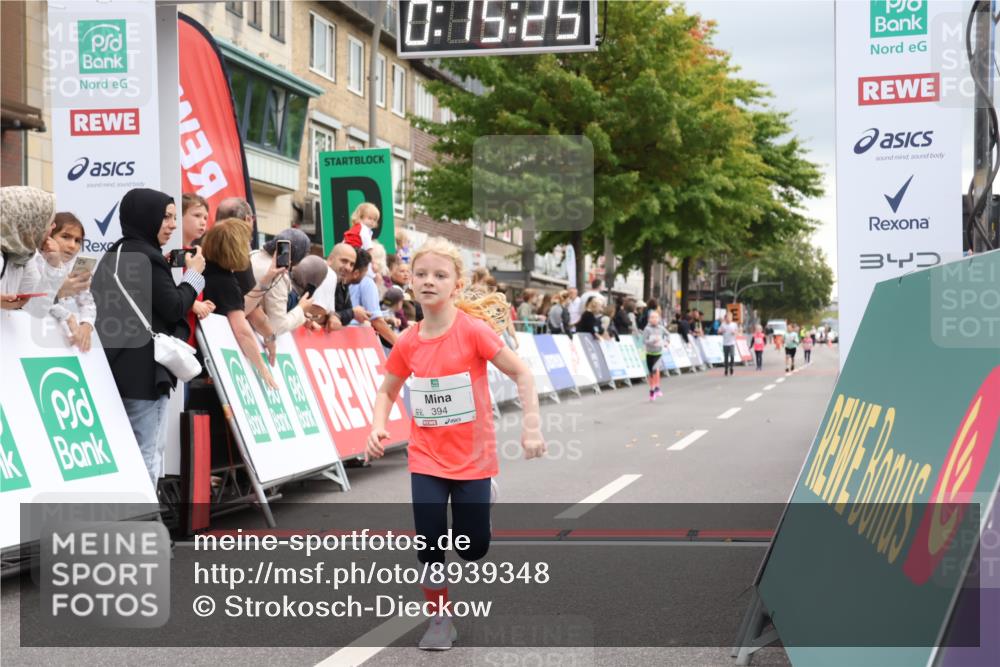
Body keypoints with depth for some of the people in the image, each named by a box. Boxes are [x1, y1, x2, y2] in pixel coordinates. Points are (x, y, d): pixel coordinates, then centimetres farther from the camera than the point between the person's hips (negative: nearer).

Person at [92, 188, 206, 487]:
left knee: (149, 449, 14)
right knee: (145, 454, -6)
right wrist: (193, 274, 1)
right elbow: (173, 309, -13)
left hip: (123, 367, 10)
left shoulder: (117, 254, 18)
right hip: (143, 370, -10)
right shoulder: (145, 257, -13)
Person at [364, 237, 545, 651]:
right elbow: (387, 392, 11)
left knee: (473, 548, 4)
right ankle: (439, 619, 16)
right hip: (426, 459, 2)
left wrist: (532, 427, -19)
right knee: (429, 544, -4)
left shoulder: (473, 329, -15)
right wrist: (377, 428, -7)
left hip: (472, 457, -2)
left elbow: (521, 373, -11)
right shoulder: (408, 342, -4)